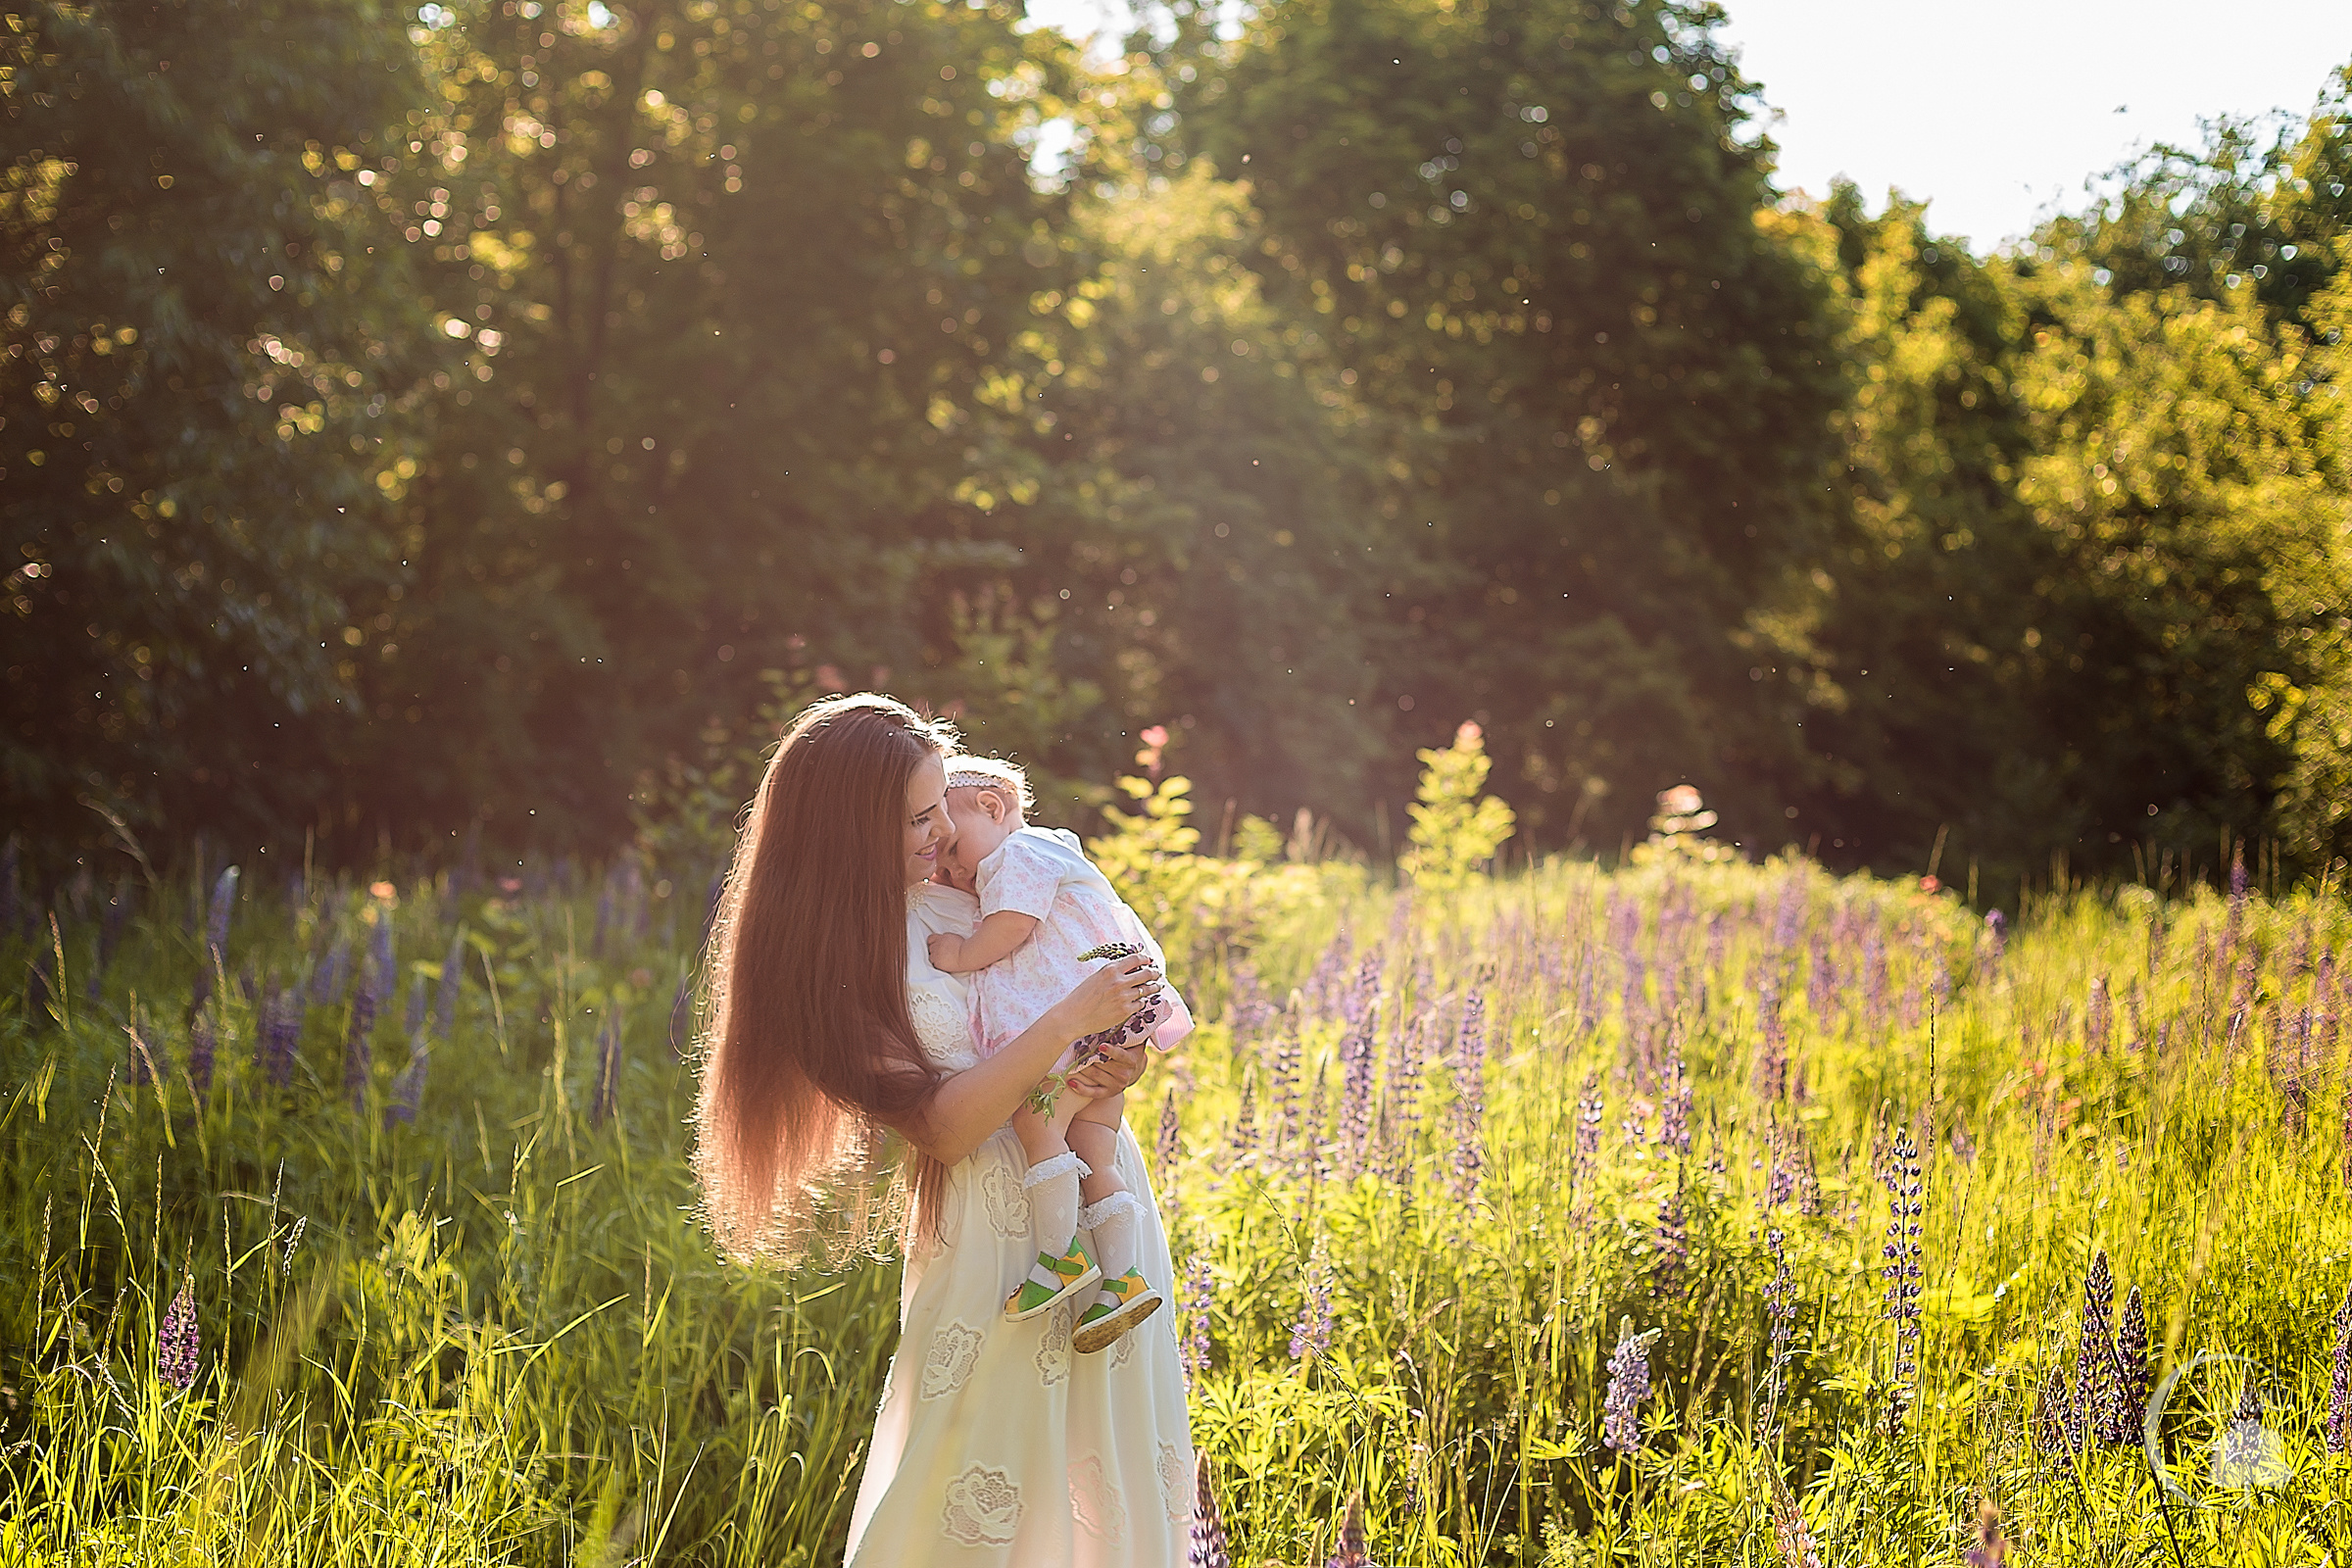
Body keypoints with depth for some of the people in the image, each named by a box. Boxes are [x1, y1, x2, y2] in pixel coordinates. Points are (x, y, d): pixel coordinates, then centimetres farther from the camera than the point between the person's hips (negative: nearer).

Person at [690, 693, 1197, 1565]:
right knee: (977, 1477, -4)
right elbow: (940, 1125, -18)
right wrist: (1073, 1019, -21)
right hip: (992, 1224, -6)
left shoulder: (959, 894, 5)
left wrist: (1117, 1060, -6)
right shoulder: (827, 963, -12)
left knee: (1117, 1457, 10)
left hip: (1097, 1186, 6)